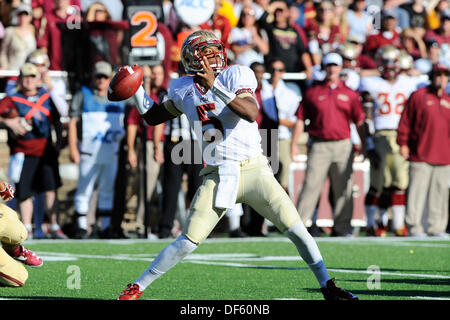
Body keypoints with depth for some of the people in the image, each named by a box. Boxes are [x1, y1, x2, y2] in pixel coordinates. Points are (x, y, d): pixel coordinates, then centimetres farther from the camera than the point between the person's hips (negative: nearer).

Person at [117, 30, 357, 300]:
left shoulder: (236, 76, -5)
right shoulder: (184, 90, 8)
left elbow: (251, 113, -24)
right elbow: (153, 117, 23)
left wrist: (216, 87, -31)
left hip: (253, 170, -1)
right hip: (217, 176, 2)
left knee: (296, 229, -9)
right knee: (188, 242, -6)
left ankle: (327, 286, 6)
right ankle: (139, 286, 7)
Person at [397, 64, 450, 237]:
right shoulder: (418, 96, 2)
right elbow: (405, 121, 1)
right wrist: (403, 144, -5)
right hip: (421, 156, -5)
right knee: (417, 190, -6)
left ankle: (436, 228, 10)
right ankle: (414, 227, -3)